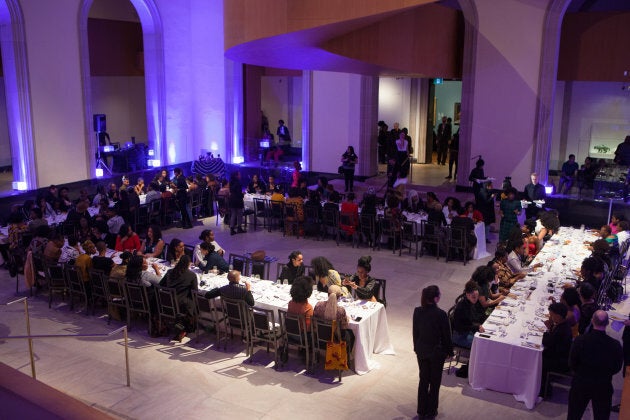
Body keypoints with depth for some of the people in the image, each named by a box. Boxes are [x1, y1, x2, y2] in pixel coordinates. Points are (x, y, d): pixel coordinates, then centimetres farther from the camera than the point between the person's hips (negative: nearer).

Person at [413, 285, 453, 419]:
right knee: (435, 382, 14)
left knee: (423, 380, 18)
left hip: (421, 351, 4)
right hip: (437, 352, -4)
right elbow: (446, 335, -13)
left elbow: (415, 332, 1)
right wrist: (449, 351, 3)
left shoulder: (417, 311, -10)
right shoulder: (441, 314, -23)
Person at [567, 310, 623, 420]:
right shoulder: (615, 345, -20)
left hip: (580, 384, 0)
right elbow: (617, 368, -4)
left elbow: (572, 364, -10)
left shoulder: (579, 340, -21)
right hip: (603, 386, 0)